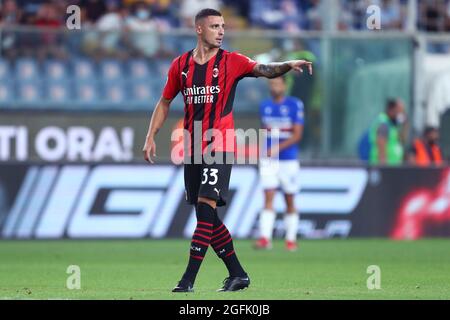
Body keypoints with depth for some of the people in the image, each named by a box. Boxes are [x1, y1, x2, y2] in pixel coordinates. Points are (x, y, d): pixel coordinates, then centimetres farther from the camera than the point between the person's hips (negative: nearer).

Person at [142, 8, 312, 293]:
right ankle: (238, 274, 19)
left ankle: (189, 279, -16)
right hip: (193, 149, 5)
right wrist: (151, 137, 11)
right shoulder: (181, 65, 9)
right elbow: (165, 103, 18)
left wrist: (289, 65, -32)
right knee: (206, 216, 7)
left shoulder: (231, 61, 0)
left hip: (220, 147, -5)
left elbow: (265, 70, -13)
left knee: (206, 208, -15)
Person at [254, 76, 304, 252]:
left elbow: (297, 135, -11)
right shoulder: (264, 106, 9)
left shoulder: (295, 105, -6)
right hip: (268, 160, 3)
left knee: (289, 201, 5)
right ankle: (265, 238, -17)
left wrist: (278, 148, -21)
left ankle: (291, 239, 14)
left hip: (288, 159, -3)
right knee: (268, 198, -9)